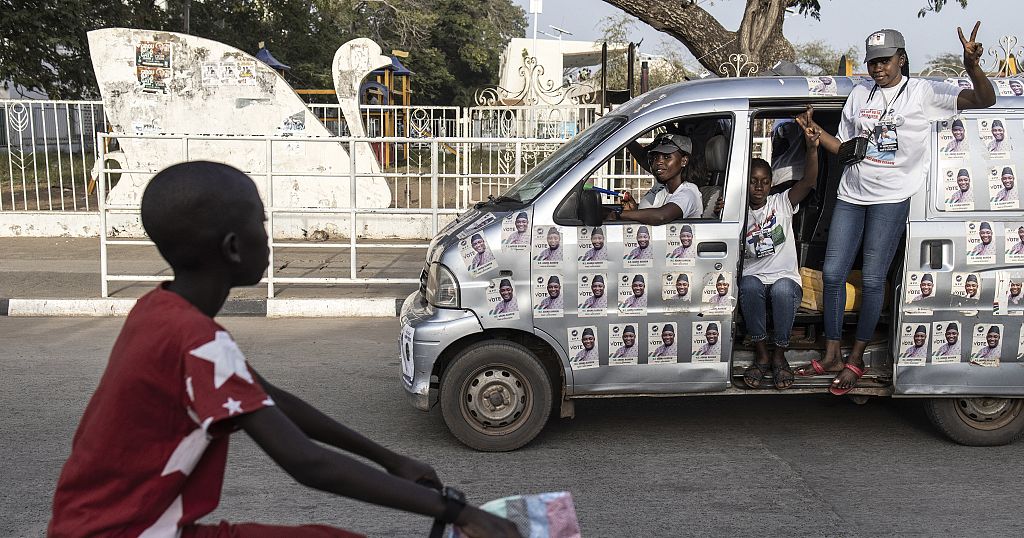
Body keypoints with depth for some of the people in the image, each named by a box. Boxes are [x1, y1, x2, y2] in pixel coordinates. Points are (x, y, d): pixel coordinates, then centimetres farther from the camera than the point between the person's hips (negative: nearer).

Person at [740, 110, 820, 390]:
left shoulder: (782, 203, 6)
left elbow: (809, 182, -11)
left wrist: (812, 148, -28)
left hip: (785, 278, -1)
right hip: (754, 276, 1)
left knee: (782, 290, -37)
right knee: (749, 285, -36)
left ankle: (780, 355, -16)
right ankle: (761, 354, -21)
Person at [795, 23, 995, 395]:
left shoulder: (923, 93, -3)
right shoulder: (860, 94, 12)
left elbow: (985, 100, -12)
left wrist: (972, 66, -31)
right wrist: (814, 130, 0)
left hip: (891, 200, -5)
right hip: (851, 196, 5)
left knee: (872, 279, -5)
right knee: (832, 274, 1)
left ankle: (855, 359, 8)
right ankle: (831, 356, 12)